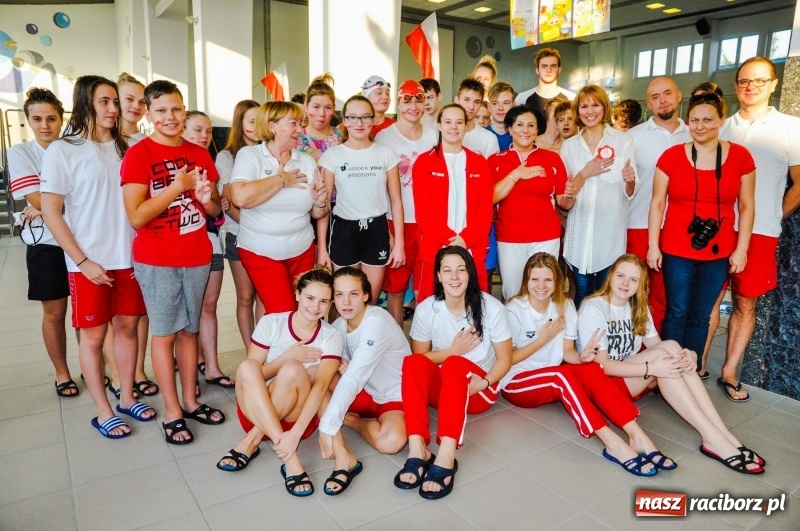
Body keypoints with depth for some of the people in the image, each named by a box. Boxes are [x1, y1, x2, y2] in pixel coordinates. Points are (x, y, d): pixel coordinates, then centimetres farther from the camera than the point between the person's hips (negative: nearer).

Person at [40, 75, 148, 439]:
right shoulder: (62, 151, -5)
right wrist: (83, 261, -13)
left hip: (129, 257, 4)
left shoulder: (124, 147, 8)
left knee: (127, 327, 11)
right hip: (89, 262, -4)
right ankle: (103, 411, 19)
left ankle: (127, 399, 26)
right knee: (93, 335, 6)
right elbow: (51, 211, -8)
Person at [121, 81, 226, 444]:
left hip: (197, 256, 5)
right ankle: (172, 413, 16)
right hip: (156, 260, -4)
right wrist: (176, 187, -18)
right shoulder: (138, 155, -8)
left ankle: (190, 401, 26)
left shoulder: (199, 154, 8)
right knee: (165, 332, 4)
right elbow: (136, 217, -15)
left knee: (189, 329, 13)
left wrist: (207, 198, -9)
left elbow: (216, 210, 13)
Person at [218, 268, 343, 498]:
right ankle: (289, 458, -34)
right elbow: (251, 374, -6)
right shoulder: (271, 323, -5)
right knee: (247, 366, -31)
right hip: (256, 412, 2)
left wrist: (296, 432, -36)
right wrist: (288, 355, -18)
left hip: (300, 416, -1)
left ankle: (252, 442, -20)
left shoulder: (332, 337, -8)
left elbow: (320, 386, -22)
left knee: (292, 369, -32)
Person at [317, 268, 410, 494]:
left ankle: (351, 420, -4)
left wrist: (328, 425, -40)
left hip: (395, 397, -5)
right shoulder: (338, 325, -4)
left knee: (391, 441, -36)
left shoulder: (377, 323, -26)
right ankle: (342, 455, -25)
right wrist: (338, 364, -23)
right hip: (365, 393, 6)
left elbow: (353, 379, -35)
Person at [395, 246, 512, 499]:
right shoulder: (426, 309, -6)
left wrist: (484, 382, -24)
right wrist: (453, 350, -16)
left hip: (479, 389, -2)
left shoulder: (491, 307, -9)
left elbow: (504, 359, -5)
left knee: (454, 364, -36)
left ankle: (446, 456, -48)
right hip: (441, 387, 2)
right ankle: (417, 449, -41)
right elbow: (419, 357, 0)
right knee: (412, 362, -30)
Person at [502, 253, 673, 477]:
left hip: (554, 384, 5)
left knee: (591, 369, -25)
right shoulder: (514, 310, -13)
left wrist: (580, 357, -24)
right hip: (516, 383, -4)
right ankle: (613, 444, -41)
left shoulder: (565, 306, 2)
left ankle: (636, 435, -34)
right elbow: (507, 359, -11)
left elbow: (567, 352, 0)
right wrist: (542, 339, -17)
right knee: (560, 374, -35)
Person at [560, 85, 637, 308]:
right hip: (580, 231, 1)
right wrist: (585, 173, -14)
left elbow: (629, 193, 0)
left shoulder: (623, 141, 3)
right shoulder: (569, 145, 7)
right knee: (582, 295, 8)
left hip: (611, 230, -1)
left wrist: (629, 180, -22)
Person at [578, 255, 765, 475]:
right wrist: (651, 368, -31)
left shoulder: (638, 308, 8)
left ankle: (724, 435, -25)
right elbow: (601, 365, -22)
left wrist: (685, 356, -23)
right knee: (667, 348, -27)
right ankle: (712, 438, -30)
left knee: (673, 351, -23)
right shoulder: (592, 309, -15)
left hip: (635, 378, 6)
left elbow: (655, 348, -1)